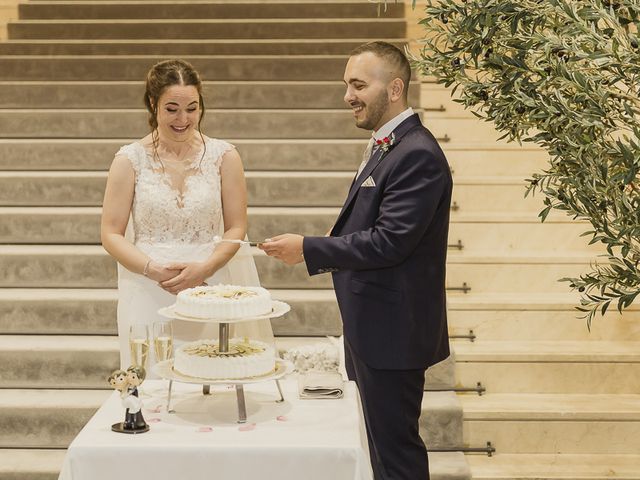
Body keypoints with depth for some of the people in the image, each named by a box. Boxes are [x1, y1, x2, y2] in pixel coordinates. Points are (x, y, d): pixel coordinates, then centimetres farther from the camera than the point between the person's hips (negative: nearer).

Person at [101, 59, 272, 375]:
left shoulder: (224, 156, 2)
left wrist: (204, 269, -14)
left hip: (213, 286, 1)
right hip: (149, 294, 0)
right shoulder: (130, 160, 0)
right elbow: (111, 234, 0)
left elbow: (236, 229, 2)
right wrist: (154, 270, -15)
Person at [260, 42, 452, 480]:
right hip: (378, 329, 10)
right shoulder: (387, 148, 14)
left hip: (392, 330, -10)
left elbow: (389, 242, -24)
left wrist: (309, 249, -19)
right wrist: (314, 250, 11)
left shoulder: (418, 155, -19)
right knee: (385, 440, 18)